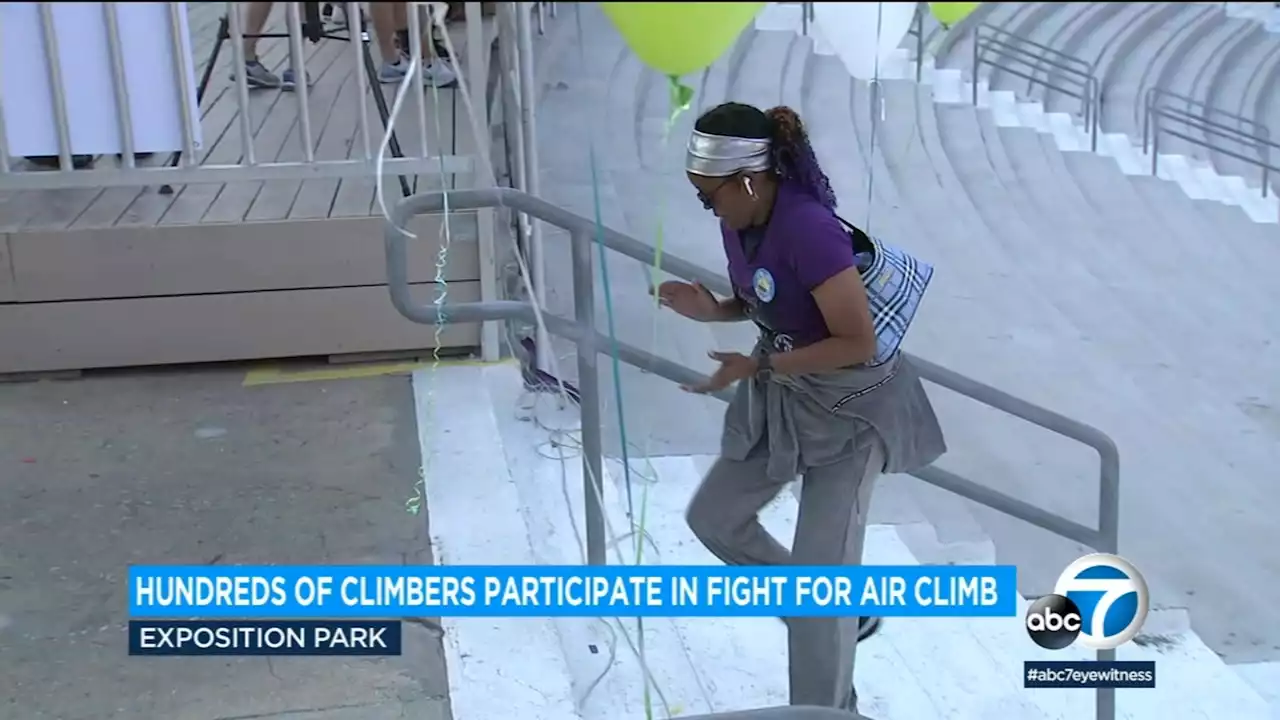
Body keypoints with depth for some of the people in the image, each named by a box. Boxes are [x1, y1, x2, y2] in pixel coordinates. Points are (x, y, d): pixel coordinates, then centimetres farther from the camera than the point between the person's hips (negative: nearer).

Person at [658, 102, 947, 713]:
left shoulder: (807, 229, -32)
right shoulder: (738, 221, -7)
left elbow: (857, 342, -29)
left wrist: (758, 368, -28)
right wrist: (710, 309, -10)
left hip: (851, 407, -9)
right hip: (782, 399, 9)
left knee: (820, 565, -8)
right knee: (714, 516, 18)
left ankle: (825, 709, 13)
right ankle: (842, 616, 34)